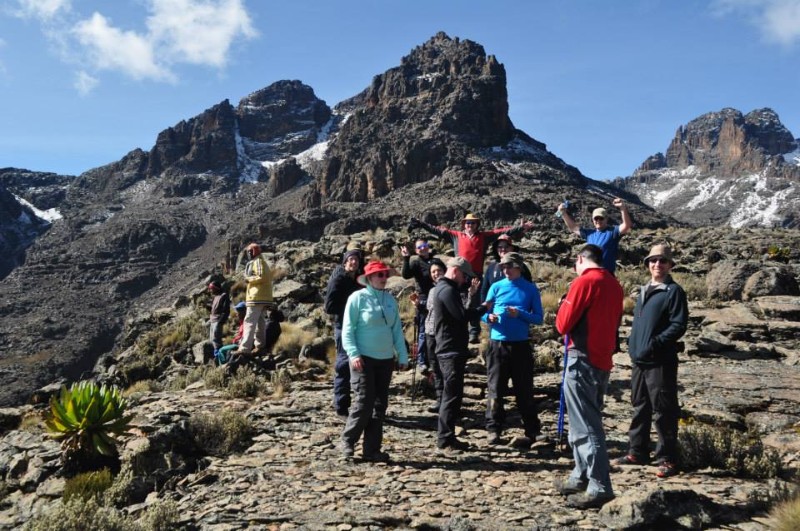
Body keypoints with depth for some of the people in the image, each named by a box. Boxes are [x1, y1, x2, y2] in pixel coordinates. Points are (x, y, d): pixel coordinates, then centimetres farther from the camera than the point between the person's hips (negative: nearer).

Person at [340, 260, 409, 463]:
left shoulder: (390, 299, 10)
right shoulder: (358, 298, -5)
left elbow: (397, 330, 14)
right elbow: (347, 330, -7)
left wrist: (403, 355, 9)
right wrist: (353, 354, -18)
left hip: (386, 359, 6)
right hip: (364, 359, -6)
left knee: (380, 405, 7)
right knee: (364, 402, -10)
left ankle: (371, 449, 16)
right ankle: (347, 441, 11)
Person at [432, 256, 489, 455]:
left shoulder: (443, 288, 18)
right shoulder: (447, 290, -15)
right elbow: (462, 316, -19)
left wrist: (471, 295, 12)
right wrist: (483, 308, -9)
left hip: (450, 350, 11)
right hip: (451, 351, -11)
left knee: (452, 394, 14)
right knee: (452, 395, -7)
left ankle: (447, 437, 21)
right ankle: (444, 441, -2)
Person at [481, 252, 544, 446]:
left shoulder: (530, 289, 2)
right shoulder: (496, 287, 5)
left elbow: (539, 318, 0)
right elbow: (483, 312, 6)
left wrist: (520, 314, -17)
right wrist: (489, 317, -17)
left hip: (521, 345, -1)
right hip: (497, 344, 1)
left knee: (524, 390, 5)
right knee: (495, 388, 2)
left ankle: (532, 430, 16)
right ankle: (493, 429, 11)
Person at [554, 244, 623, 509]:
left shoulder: (584, 281, -13)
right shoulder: (614, 284, 9)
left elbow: (563, 324, -12)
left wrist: (563, 304, 5)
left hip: (583, 360, -8)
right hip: (603, 359, 8)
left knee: (585, 425, -4)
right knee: (588, 420, 17)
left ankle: (599, 487, -3)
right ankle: (582, 476, 25)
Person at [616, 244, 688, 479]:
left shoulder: (674, 291, -6)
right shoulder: (643, 291, 17)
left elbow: (679, 325, -14)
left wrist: (655, 343, -21)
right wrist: (633, 344, 13)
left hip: (661, 361, -8)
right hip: (639, 360, 8)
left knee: (663, 411, -2)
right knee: (640, 407, 16)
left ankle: (667, 458, 7)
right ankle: (637, 452, 27)